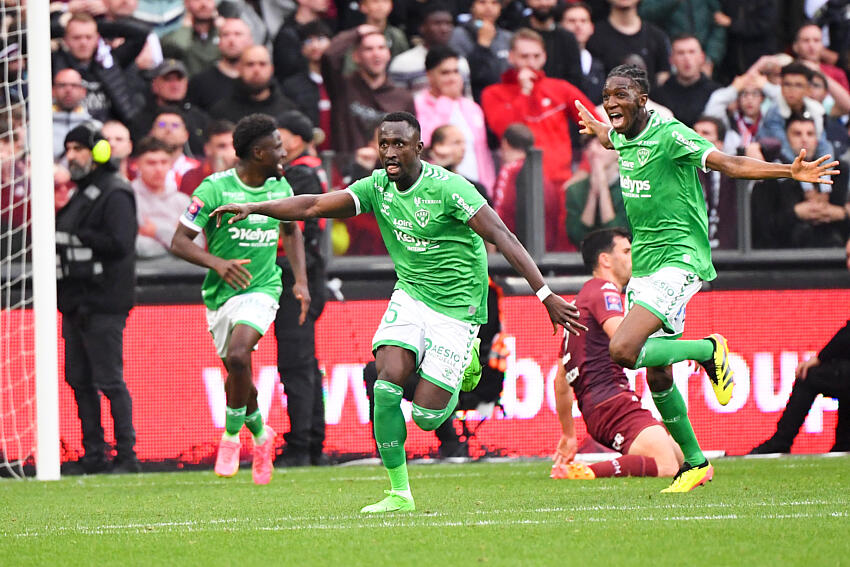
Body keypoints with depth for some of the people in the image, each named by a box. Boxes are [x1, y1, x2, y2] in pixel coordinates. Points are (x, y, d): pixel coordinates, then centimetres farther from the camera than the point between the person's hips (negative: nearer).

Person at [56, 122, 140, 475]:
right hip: (76, 302, 9)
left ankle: (127, 455, -5)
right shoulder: (79, 196, 19)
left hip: (103, 304, -9)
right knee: (79, 380, 10)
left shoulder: (115, 195, -10)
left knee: (109, 380, -8)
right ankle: (93, 455, 15)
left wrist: (77, 237, -18)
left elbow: (119, 243, -20)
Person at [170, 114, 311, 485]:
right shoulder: (215, 189, -12)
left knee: (238, 355, -26)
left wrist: (301, 281, 11)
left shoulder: (280, 187, 1)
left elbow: (291, 230, 21)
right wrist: (217, 263, -28)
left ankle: (232, 434, -7)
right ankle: (260, 434, 38)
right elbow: (179, 242, -12)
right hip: (219, 294, 0)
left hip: (260, 289, 0)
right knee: (237, 374, 9)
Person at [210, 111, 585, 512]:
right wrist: (254, 208, -17)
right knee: (387, 382, -19)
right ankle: (400, 493, -8)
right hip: (410, 295, 5)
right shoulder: (377, 187, -2)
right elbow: (314, 206, -4)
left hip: (457, 308, -5)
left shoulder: (448, 188, -19)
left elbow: (502, 237, -21)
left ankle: (465, 365, 23)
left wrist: (545, 294, -27)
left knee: (426, 416, -10)